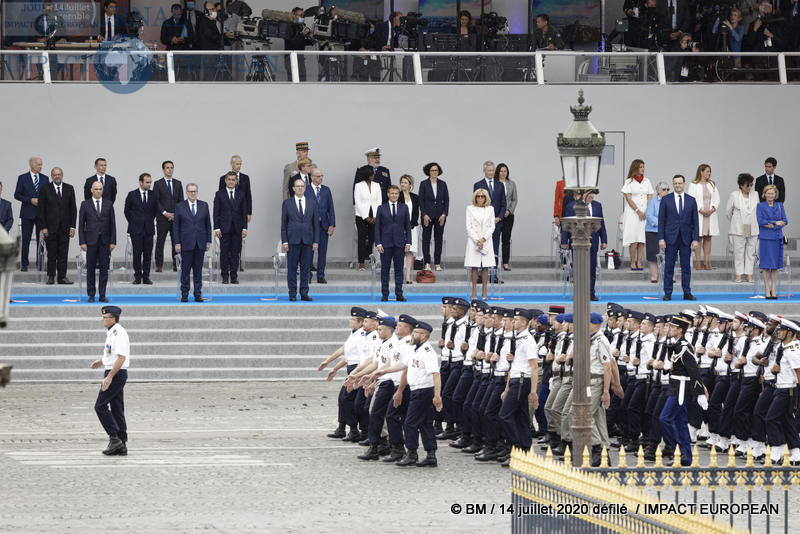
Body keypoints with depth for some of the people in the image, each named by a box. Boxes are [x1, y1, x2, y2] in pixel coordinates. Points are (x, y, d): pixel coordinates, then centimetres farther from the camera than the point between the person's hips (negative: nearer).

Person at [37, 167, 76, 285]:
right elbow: (41, 209, 0)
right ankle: (51, 277, 5)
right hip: (50, 227, -2)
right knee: (51, 254, 0)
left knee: (63, 253, 2)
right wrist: (43, 227, -8)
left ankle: (62, 276, 7)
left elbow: (73, 208, 7)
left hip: (64, 227, 2)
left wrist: (72, 226, 0)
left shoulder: (69, 189, 7)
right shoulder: (45, 190, 1)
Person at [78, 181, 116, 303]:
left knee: (104, 268, 0)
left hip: (105, 241, 1)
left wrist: (113, 241, 0)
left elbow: (112, 224, 8)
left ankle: (102, 295, 4)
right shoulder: (85, 204, 4)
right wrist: (82, 242, -5)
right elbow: (81, 224, 2)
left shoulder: (108, 205, 8)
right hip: (91, 241, -1)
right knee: (91, 268, 1)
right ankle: (91, 295, 8)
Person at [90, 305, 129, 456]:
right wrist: (101, 362, 14)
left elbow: (121, 357, -24)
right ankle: (121, 445, 10)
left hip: (116, 374, -10)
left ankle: (114, 439, -11)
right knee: (117, 409, 9)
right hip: (114, 374, 10)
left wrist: (109, 377, -25)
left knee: (100, 406, -9)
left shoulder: (119, 333, -17)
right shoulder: (112, 333, 15)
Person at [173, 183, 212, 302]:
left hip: (200, 243, 2)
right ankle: (184, 294, 6)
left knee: (198, 270, 4)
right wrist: (177, 243, -5)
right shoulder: (179, 206, 2)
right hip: (186, 243, -2)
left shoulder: (204, 206, 8)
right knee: (185, 270, -1)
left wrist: (208, 241, 5)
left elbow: (208, 224, 10)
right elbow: (176, 226, 1)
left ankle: (198, 294, 8)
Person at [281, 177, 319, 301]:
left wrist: (316, 241, 3)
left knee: (306, 268, 3)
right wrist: (284, 241, -4)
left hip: (308, 241, 2)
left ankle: (304, 293, 8)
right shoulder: (287, 203, 5)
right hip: (293, 240, -2)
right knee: (292, 268, -1)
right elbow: (283, 224, 3)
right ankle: (292, 294, 4)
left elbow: (316, 224, 10)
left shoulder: (312, 204, 10)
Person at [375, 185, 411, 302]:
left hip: (399, 243, 1)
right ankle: (385, 294, 6)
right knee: (385, 269, 2)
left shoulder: (404, 208, 8)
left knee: (399, 269, 1)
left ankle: (399, 294, 4)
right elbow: (377, 227, 3)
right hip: (386, 244, -1)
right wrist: (378, 243, -5)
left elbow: (408, 226, 9)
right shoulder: (381, 208, 4)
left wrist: (408, 242, 1)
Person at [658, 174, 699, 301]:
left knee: (686, 267, 3)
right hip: (671, 238, -1)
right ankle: (668, 293, 5)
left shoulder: (691, 201, 7)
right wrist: (661, 239, -6)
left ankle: (687, 293, 9)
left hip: (686, 238, 1)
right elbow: (661, 220, 2)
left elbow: (695, 221, 7)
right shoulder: (666, 200, 3)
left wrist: (695, 239, -1)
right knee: (669, 266, 0)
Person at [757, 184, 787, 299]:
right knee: (766, 265, -3)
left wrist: (770, 224, -11)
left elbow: (785, 221, 3)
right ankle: (767, 290, 1)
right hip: (765, 238, -3)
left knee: (775, 265, 4)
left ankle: (773, 290, 8)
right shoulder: (760, 206, 2)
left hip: (778, 238, 3)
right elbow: (760, 221, -9)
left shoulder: (779, 206, 11)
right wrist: (776, 223, -11)